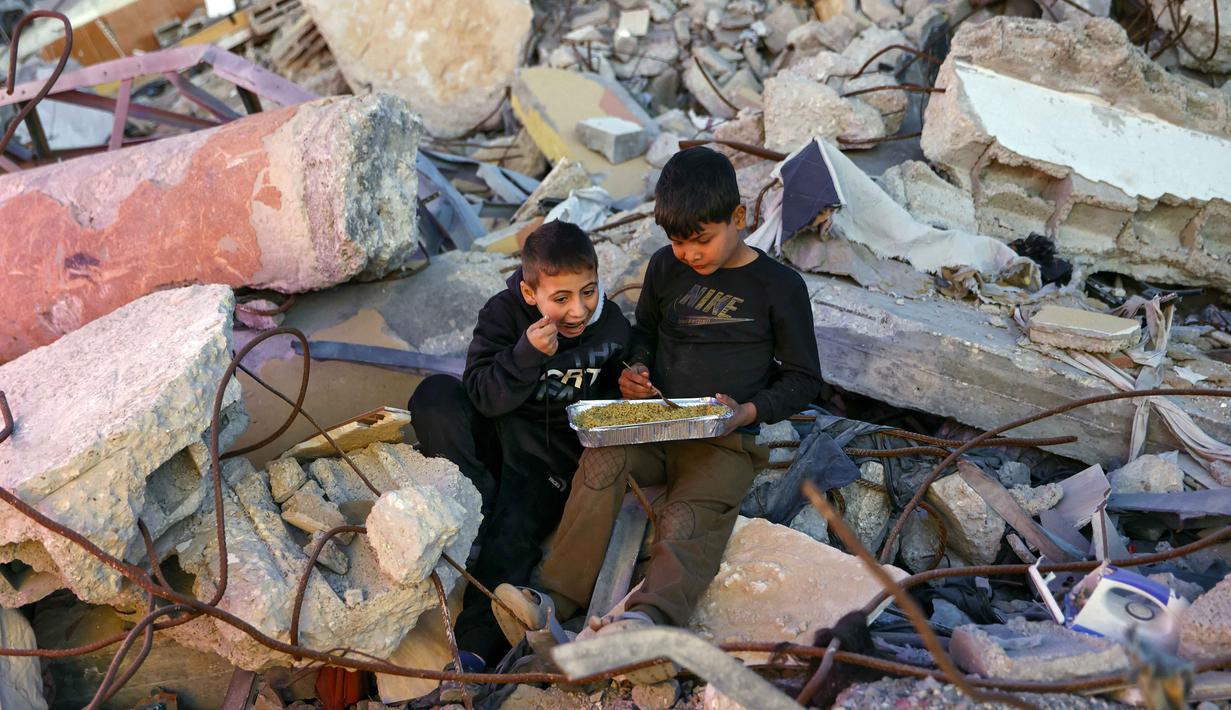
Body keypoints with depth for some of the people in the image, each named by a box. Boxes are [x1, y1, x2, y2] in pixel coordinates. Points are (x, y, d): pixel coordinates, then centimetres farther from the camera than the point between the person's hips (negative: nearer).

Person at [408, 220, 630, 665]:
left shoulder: (613, 328, -2)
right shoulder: (504, 313, -7)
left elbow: (615, 394, 16)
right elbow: (483, 397, -16)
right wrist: (529, 353, -30)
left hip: (557, 451, -2)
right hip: (495, 436, 2)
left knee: (513, 536, -28)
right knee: (435, 393, -26)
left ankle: (475, 648, -37)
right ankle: (481, 509, -25)